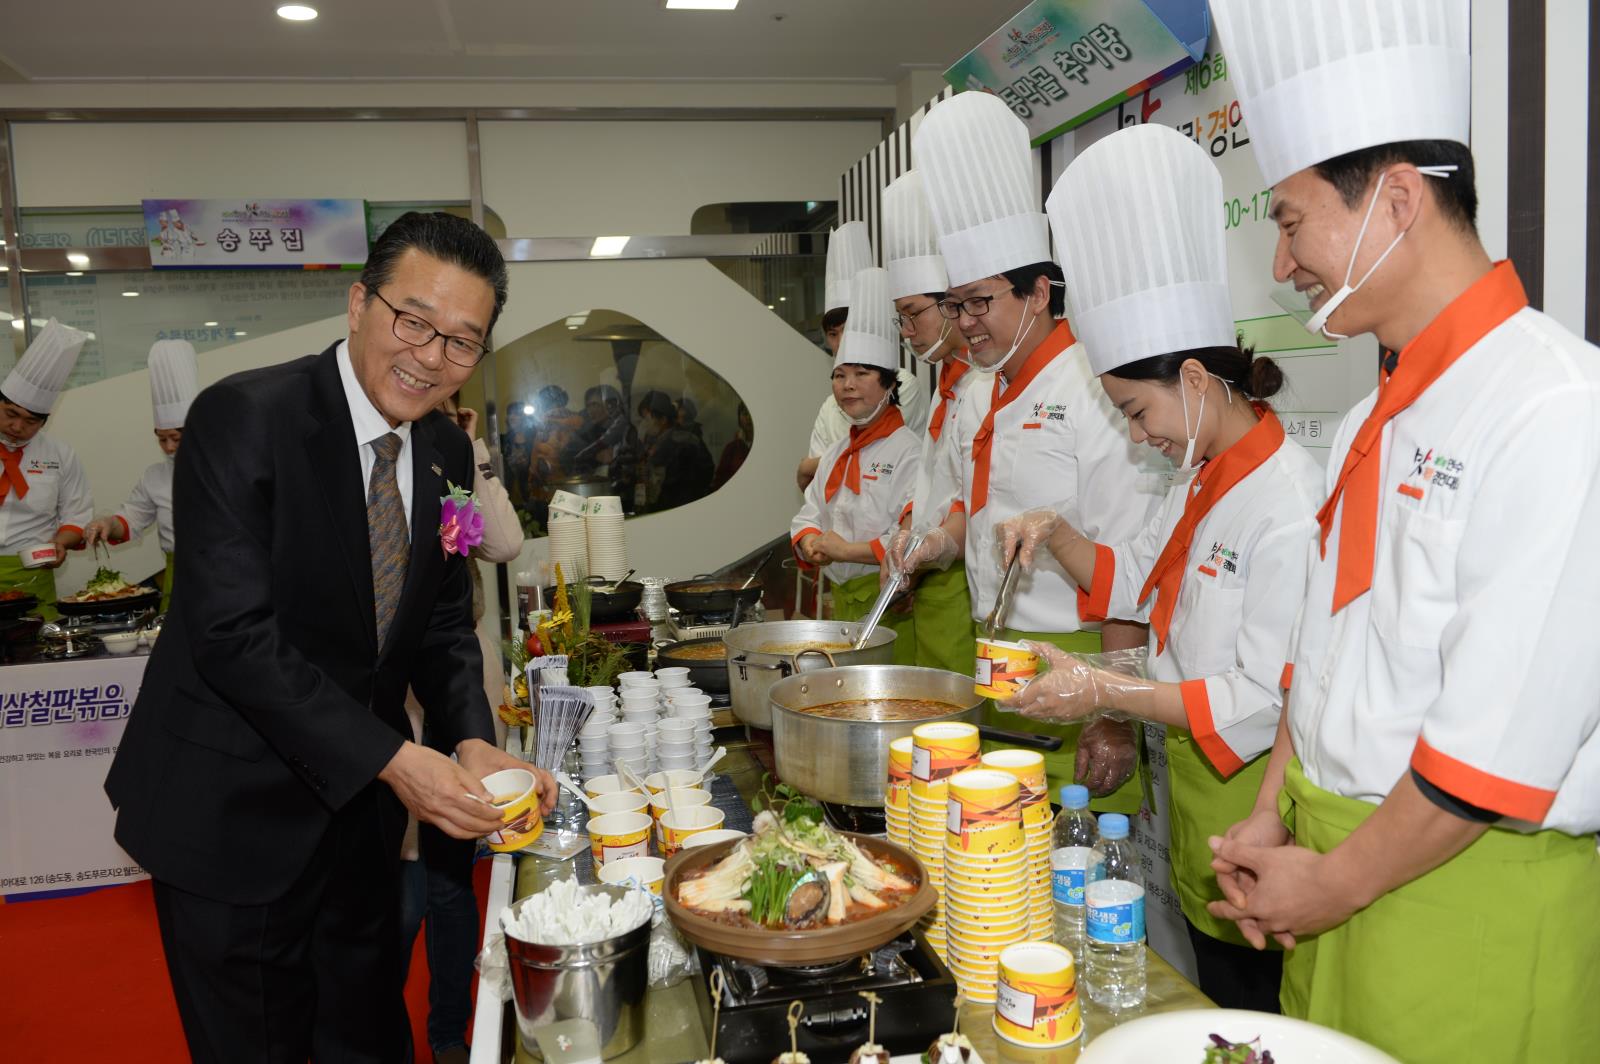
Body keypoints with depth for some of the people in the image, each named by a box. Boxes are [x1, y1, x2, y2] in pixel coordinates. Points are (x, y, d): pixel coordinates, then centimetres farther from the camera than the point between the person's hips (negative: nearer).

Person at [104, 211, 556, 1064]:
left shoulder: (448, 453, 1)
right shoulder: (243, 417, -20)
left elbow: (443, 623, 5)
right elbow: (234, 635, -25)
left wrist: (472, 744, -13)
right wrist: (393, 760, -29)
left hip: (360, 806, 6)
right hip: (232, 815, -6)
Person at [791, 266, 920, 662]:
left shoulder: (909, 450, -11)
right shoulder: (837, 454, 16)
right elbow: (808, 516, 19)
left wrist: (848, 550, -16)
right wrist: (812, 545, -3)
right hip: (841, 599, 7)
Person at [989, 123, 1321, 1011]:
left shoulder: (1291, 504, -23)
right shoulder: (1203, 481, 8)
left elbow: (1268, 698, -25)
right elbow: (1130, 583, 19)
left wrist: (1108, 692, -24)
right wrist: (1055, 535, 2)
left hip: (1251, 796, -9)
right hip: (1191, 779, 9)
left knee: (1258, 1016, 8)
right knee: (1211, 1008, 22)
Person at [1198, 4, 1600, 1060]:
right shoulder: (1375, 421, 8)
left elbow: (1503, 738, -21)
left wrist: (1337, 884, -12)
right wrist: (1275, 818, 6)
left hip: (1471, 897, -7)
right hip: (1340, 872, 7)